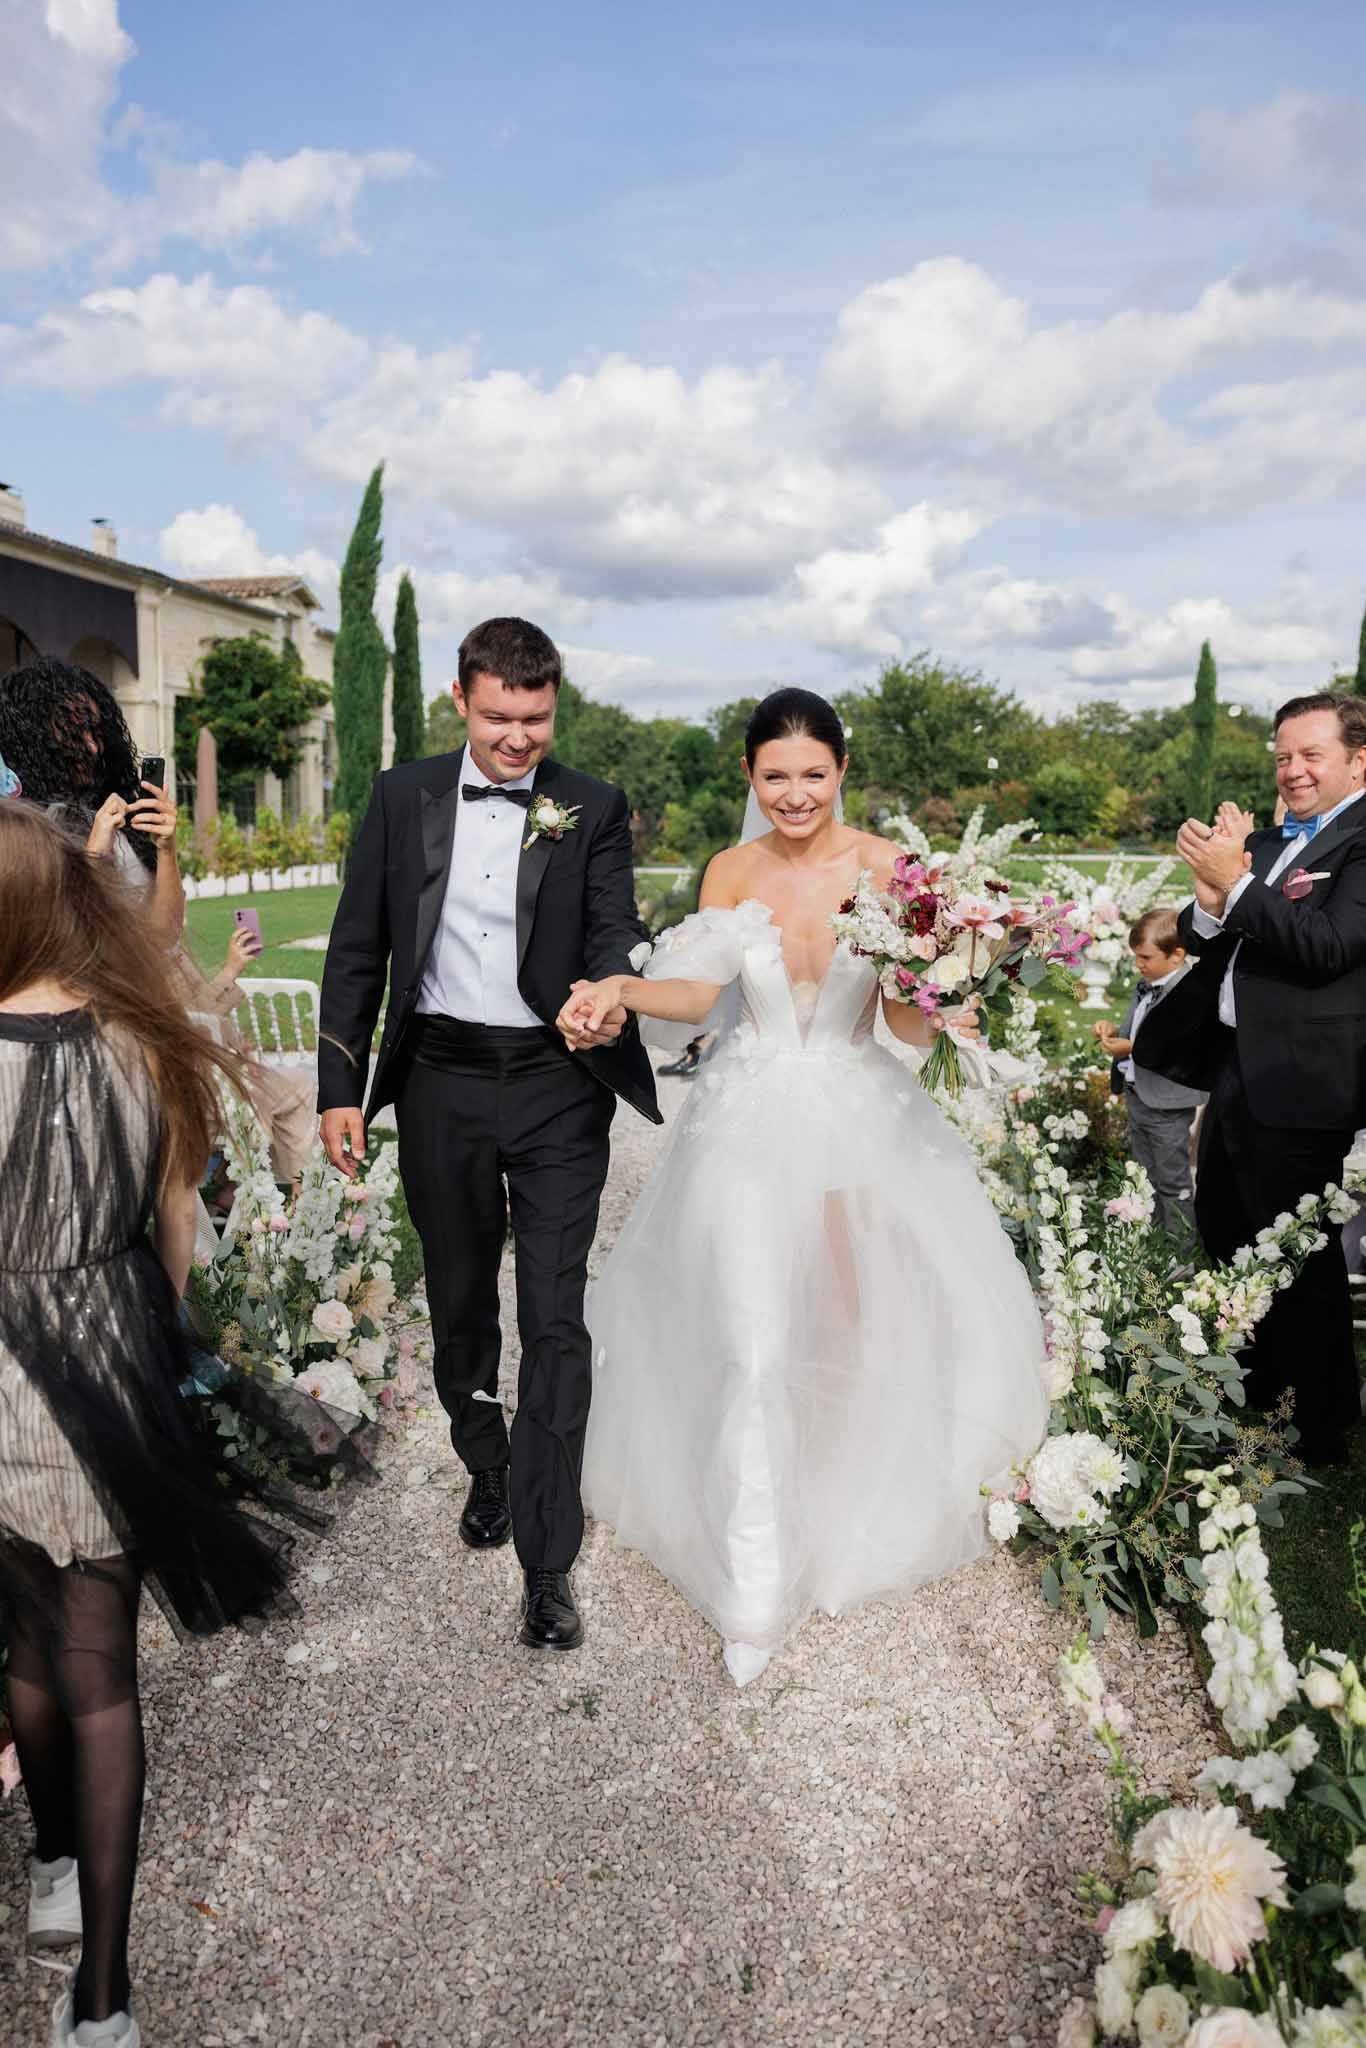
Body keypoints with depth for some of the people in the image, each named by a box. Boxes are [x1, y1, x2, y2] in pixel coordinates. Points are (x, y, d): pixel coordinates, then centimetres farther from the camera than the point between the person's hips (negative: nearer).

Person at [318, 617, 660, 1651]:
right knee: (460, 1299, 18)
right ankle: (487, 1467, 43)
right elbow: (358, 948, 5)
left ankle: (548, 1562, 6)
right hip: (441, 1081, 2)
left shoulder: (593, 809, 0)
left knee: (555, 1317, -3)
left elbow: (617, 928, -9)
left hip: (557, 1088, -2)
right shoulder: (404, 797, 3)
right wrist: (340, 1089, 1)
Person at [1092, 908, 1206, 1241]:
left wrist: (1132, 1049, -26)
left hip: (1167, 1104, -9)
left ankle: (1181, 1241, 20)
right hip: (1137, 1096, 9)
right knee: (1145, 1176, 21)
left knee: (1173, 1182, 6)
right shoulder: (1146, 986, 7)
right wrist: (1114, 1031, -1)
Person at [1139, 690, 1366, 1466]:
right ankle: (1259, 1383, 44)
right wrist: (1210, 901, -11)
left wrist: (1235, 882, -21)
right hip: (1235, 1072, 9)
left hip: (1301, 1084, -9)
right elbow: (1203, 934, 10)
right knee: (1224, 1235, 22)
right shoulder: (1266, 842, 12)